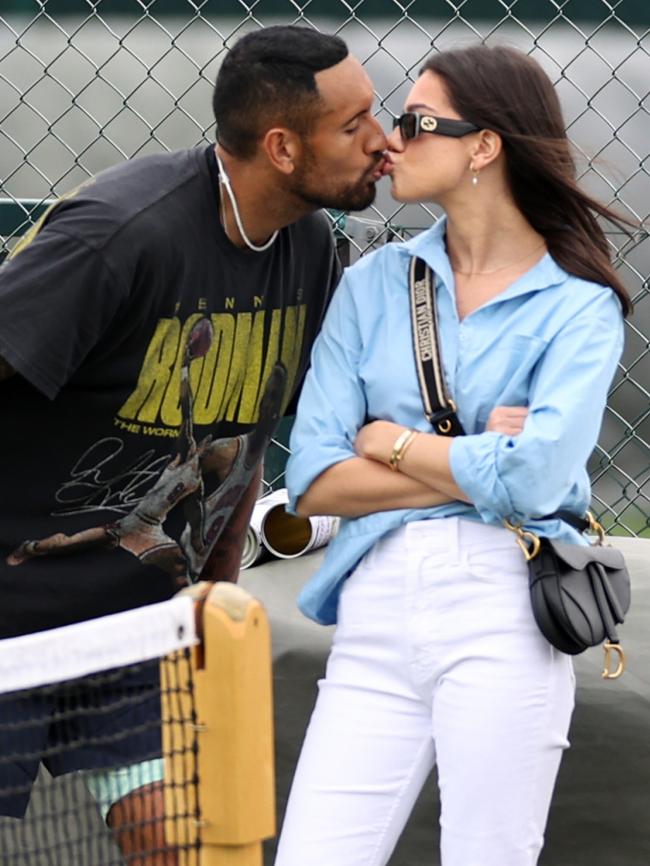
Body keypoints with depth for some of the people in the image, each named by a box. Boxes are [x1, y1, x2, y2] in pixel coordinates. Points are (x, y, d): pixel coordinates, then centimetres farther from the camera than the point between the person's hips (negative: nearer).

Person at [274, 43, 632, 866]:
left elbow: (535, 478, -14)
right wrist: (477, 467, -6)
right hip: (375, 617, 3)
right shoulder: (373, 282, 9)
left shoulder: (579, 307, 1)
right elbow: (313, 482, 1)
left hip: (501, 619, -3)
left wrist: (387, 441, -2)